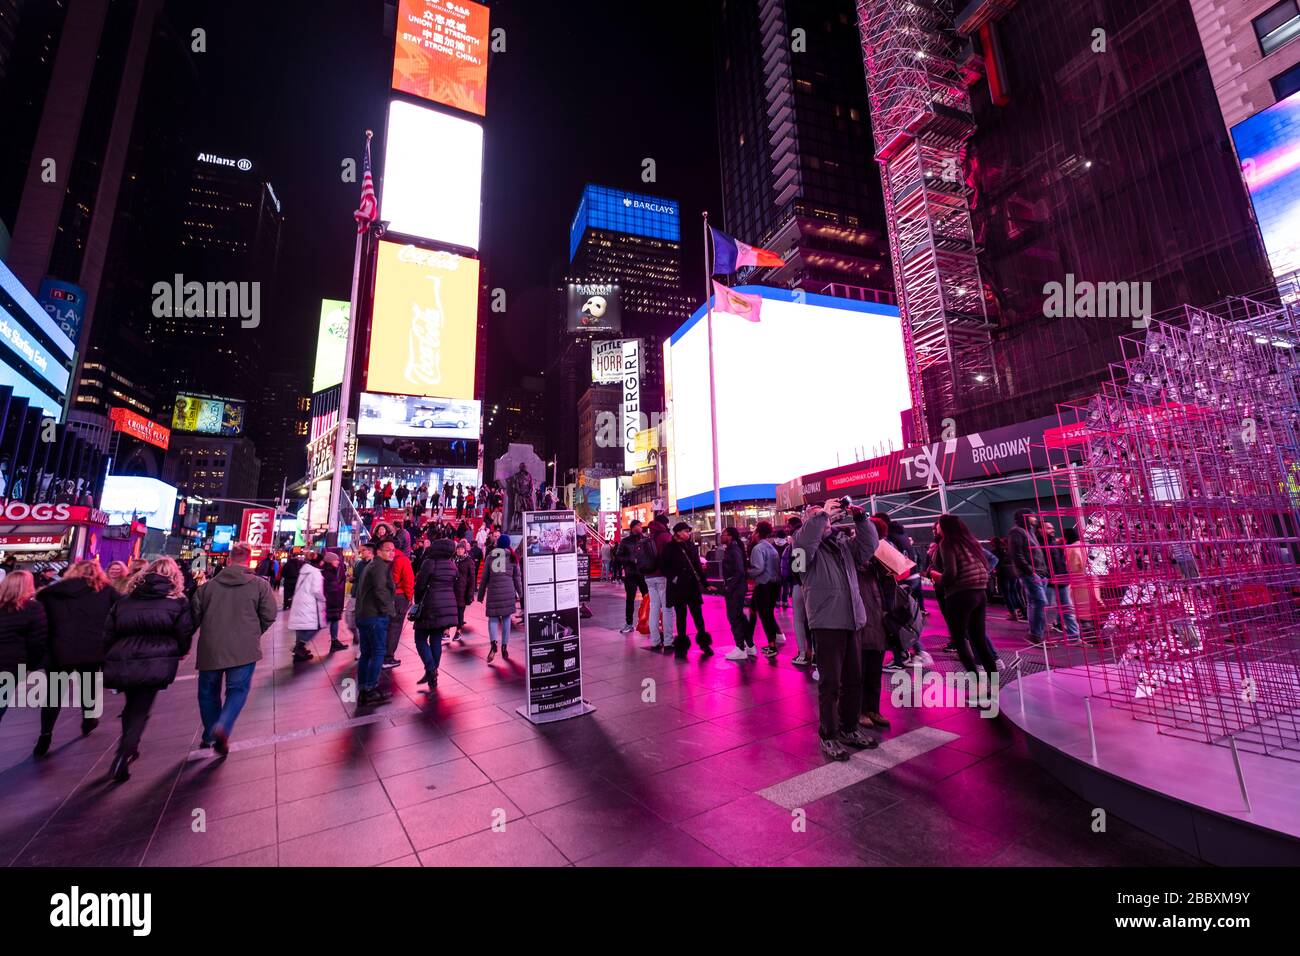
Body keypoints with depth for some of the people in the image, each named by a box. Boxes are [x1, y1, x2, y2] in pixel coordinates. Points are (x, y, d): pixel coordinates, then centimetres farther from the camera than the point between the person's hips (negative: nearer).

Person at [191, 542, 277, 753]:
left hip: (211, 648, 3)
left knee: (208, 691, 20)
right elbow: (269, 615, -5)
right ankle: (223, 727, -16)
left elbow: (194, 615, 5)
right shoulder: (260, 584, -4)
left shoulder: (208, 585, 3)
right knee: (238, 689, 8)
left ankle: (209, 736, 28)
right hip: (243, 649, -3)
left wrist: (211, 632, 22)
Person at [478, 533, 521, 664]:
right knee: (506, 618, 9)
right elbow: (516, 577, 9)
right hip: (508, 591, 0)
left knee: (493, 618, 5)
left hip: (493, 591, 0)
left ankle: (493, 643, -18)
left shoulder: (490, 556, 7)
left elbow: (484, 578, 9)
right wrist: (520, 592, 19)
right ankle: (504, 647, 10)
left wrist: (481, 595, 16)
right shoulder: (512, 556, 7)